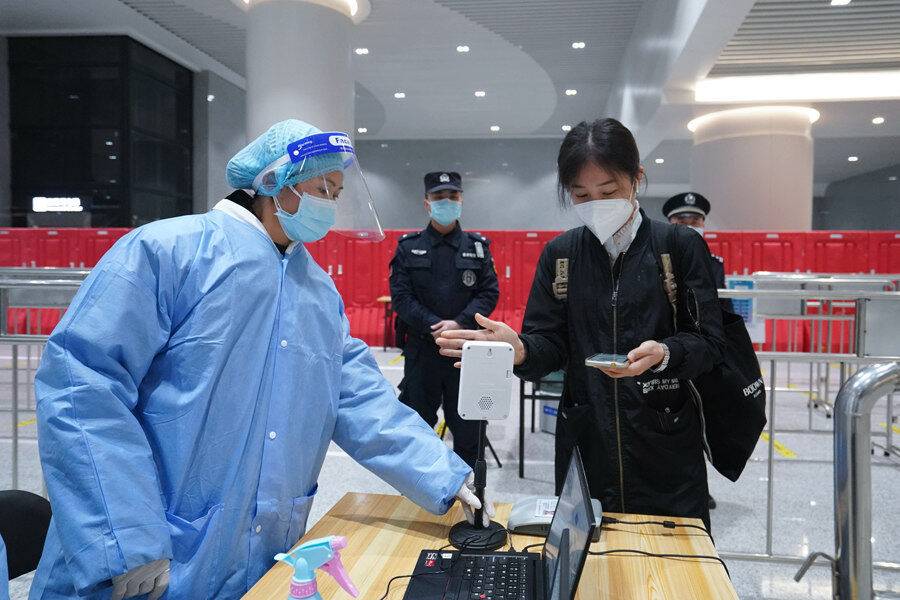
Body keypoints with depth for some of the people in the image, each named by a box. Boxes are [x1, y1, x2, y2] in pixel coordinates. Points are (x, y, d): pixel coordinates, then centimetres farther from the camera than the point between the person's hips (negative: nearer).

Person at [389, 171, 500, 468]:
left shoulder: (477, 247, 6)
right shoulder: (408, 247, 4)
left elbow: (489, 293, 0)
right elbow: (401, 296, -4)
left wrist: (458, 324, -15)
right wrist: (435, 327, -17)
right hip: (421, 349, 0)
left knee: (467, 426, 8)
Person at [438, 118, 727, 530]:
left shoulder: (682, 246, -2)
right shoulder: (560, 254, 6)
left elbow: (710, 339, -5)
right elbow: (550, 343, 3)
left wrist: (664, 354, -25)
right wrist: (520, 350, -19)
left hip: (665, 446, -1)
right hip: (585, 443, 2)